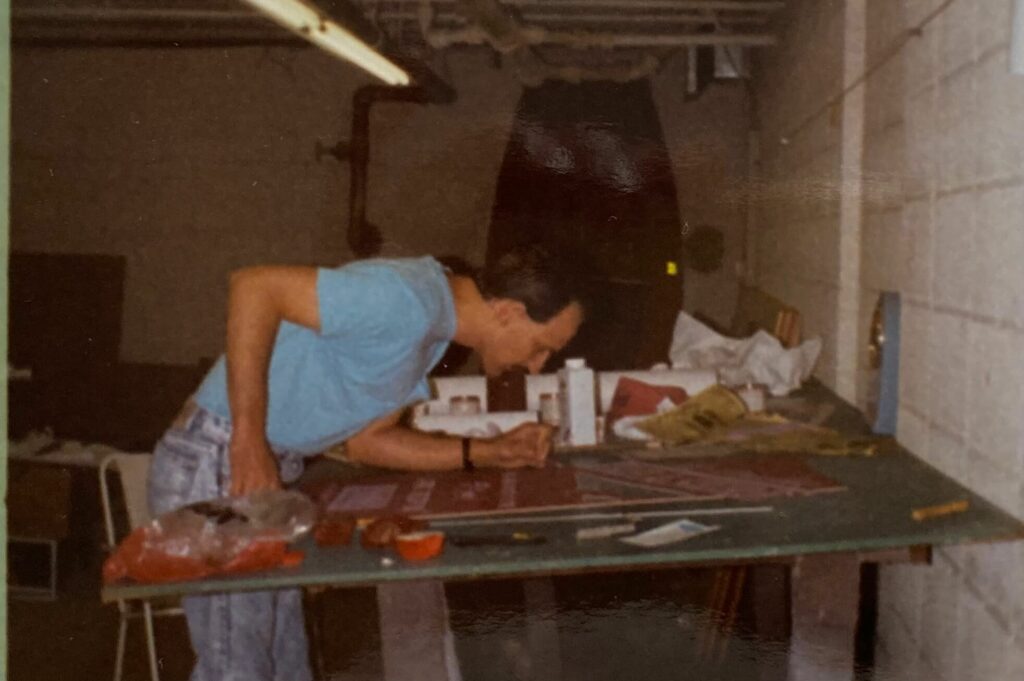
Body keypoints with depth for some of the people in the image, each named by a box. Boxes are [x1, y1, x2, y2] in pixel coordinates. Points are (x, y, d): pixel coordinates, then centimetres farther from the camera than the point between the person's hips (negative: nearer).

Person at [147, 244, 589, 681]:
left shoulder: (432, 324, 7)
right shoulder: (408, 302, -24)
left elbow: (365, 440, 10)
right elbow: (252, 287, -29)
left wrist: (490, 453, 3)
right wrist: (249, 441, -28)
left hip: (268, 467, 9)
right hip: (217, 465, -9)